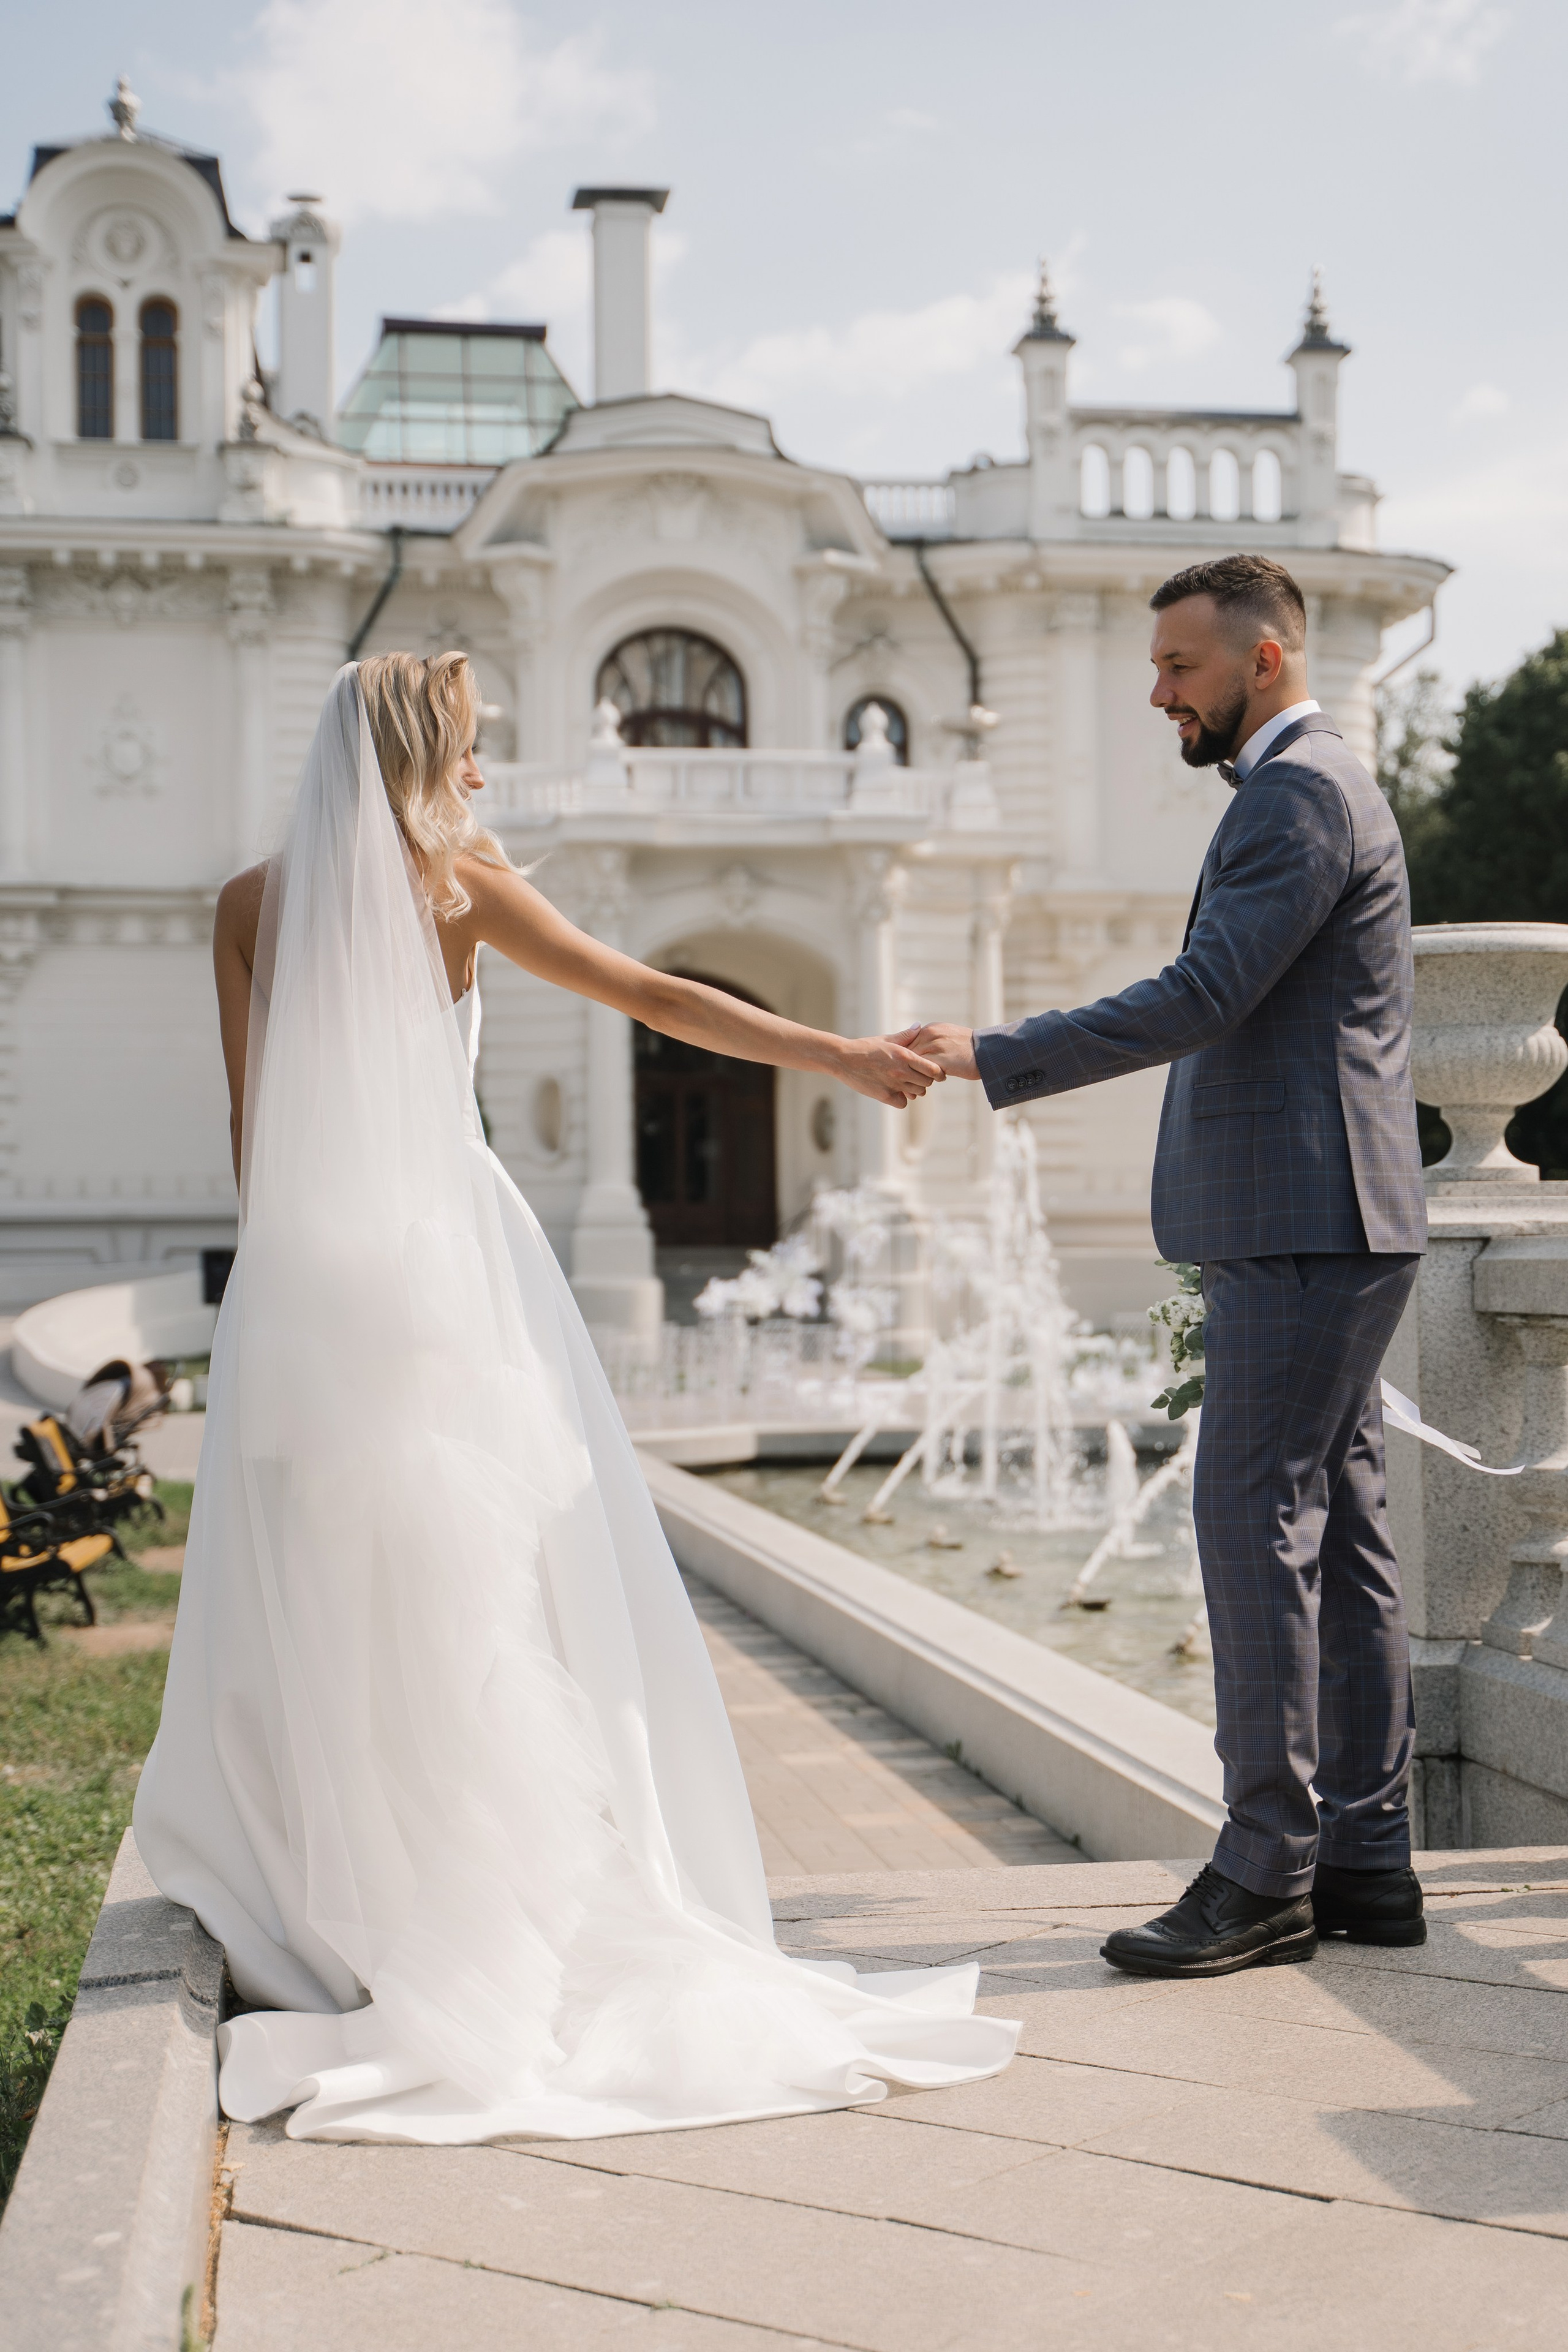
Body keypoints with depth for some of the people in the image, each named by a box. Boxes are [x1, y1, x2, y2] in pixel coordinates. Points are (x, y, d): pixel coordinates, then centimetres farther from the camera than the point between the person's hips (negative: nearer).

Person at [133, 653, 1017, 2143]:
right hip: (442, 1258, -3)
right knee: (480, 1590, 2)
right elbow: (654, 996, -4)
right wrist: (841, 1056, -1)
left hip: (303, 1274, 3)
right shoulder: (453, 884, -1)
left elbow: (250, 1120, 8)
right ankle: (489, 1905, 4)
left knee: (323, 1602, 7)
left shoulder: (251, 904, 8)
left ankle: (322, 1907, 10)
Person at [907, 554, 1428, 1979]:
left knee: (1257, 1520, -10)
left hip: (1306, 1229, -11)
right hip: (1311, 1225, 11)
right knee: (1335, 1528, 9)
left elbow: (1202, 997, -21)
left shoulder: (1300, 794, -12)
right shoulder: (1306, 789, 22)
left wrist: (995, 1058, -21)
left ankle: (1267, 1873, -5)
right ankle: (1366, 1861, 14)